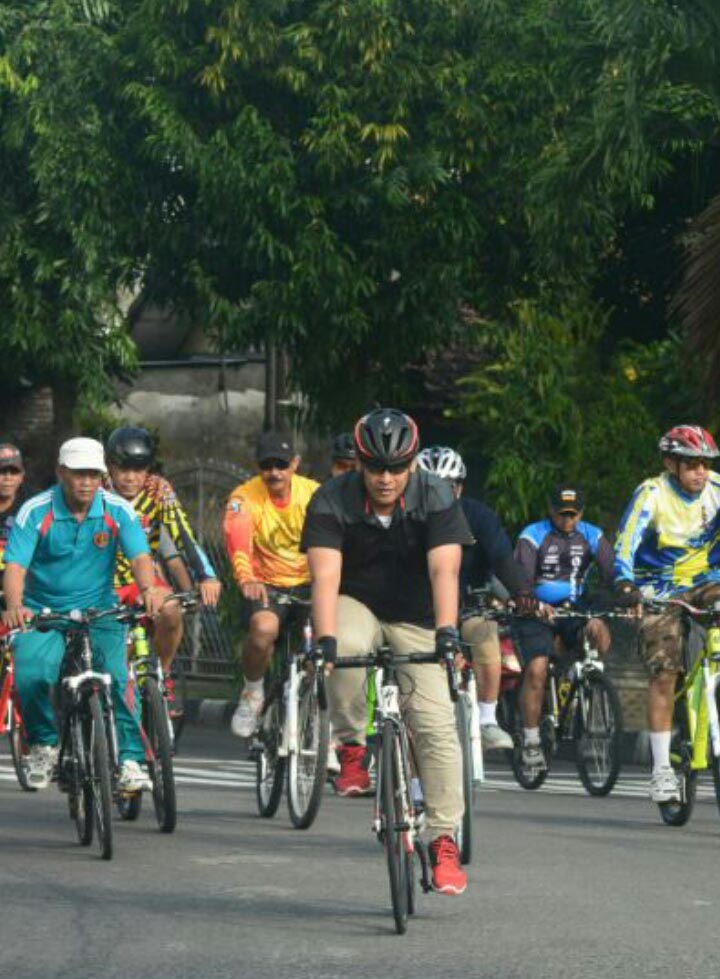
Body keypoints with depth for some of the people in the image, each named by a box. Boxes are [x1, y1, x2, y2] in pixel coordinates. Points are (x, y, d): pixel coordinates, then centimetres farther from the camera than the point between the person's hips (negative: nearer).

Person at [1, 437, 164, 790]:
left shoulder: (118, 511, -4)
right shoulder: (35, 512, -9)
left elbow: (139, 556, -14)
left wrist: (148, 589, -37)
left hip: (98, 612, 1)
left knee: (115, 679, -21)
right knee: (31, 676, -25)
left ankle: (129, 759, -9)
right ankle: (44, 744, 1)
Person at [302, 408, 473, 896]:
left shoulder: (436, 499, -18)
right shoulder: (332, 501, -19)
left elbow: (444, 570, -29)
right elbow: (325, 575, -29)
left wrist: (446, 630, -45)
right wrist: (324, 640, -45)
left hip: (415, 620, 0)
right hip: (355, 606, 0)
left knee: (436, 723, -14)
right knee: (349, 648, -37)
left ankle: (444, 839, -9)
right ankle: (353, 749, -14)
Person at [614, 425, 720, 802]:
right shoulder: (652, 494, -16)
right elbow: (626, 542, -26)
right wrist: (625, 584, -43)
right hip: (659, 592, -3)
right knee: (663, 674, -12)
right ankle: (661, 768, -8)